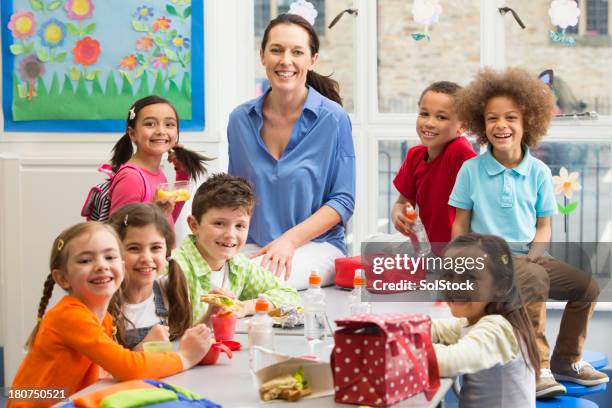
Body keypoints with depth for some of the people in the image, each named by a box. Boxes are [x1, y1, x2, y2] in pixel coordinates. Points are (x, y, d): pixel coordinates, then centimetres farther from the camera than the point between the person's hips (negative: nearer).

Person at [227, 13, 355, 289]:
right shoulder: (240, 119, 7)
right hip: (254, 246, 3)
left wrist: (290, 239, -16)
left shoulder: (333, 119, -5)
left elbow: (343, 201, -4)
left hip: (317, 246, -3)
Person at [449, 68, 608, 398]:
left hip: (529, 256, 5)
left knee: (587, 287, -2)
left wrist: (537, 250, -13)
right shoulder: (471, 169, -3)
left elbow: (543, 224, 7)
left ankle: (566, 360, 18)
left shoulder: (539, 172, 4)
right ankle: (537, 367, -29)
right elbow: (461, 224, 1)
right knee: (534, 280, -34)